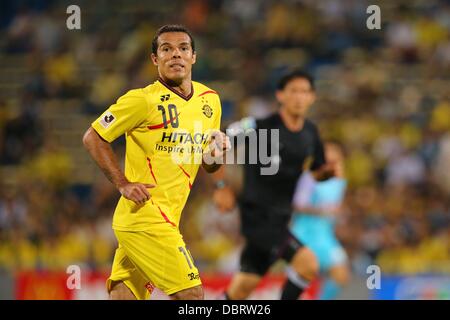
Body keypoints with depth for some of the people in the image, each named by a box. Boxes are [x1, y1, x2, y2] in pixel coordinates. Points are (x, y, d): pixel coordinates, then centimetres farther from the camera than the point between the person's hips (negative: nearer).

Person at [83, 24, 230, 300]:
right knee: (191, 294, -12)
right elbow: (93, 138, -4)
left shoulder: (210, 100, 11)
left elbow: (207, 165, 21)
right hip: (144, 215, -7)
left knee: (124, 295, 6)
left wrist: (217, 154, -3)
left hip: (167, 219, 7)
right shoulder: (143, 100, -10)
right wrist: (123, 184, -11)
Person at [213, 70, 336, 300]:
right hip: (257, 214, -7)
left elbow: (318, 172, 19)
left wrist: (330, 170, -4)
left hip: (280, 217, 7)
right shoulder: (261, 127, -14)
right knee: (308, 263, -21)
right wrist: (221, 186, -8)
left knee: (244, 285, 11)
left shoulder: (310, 133, 6)